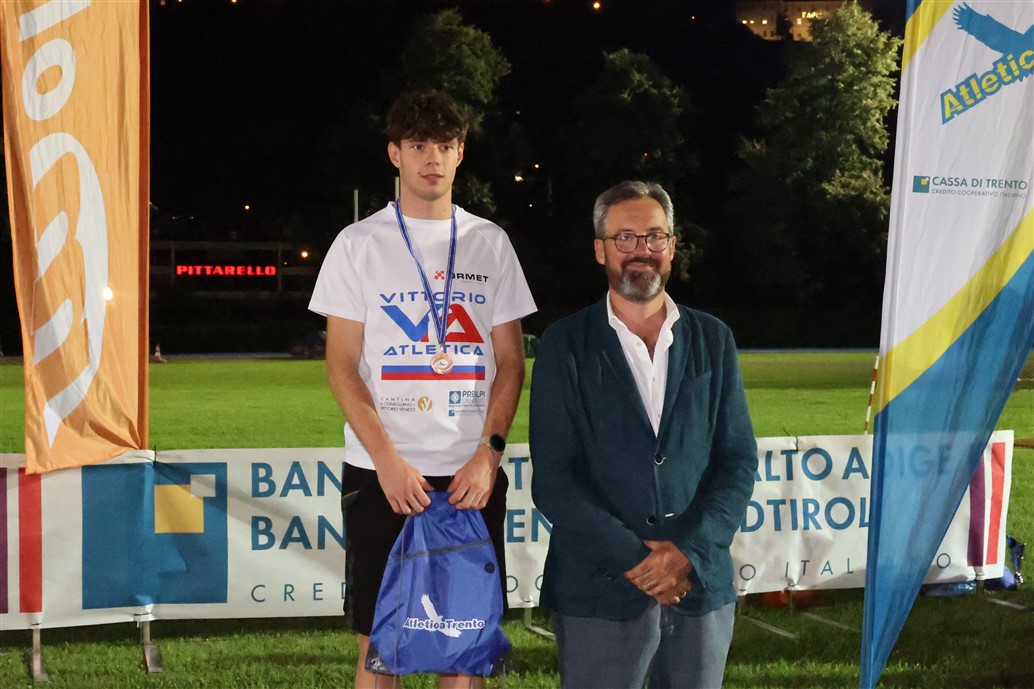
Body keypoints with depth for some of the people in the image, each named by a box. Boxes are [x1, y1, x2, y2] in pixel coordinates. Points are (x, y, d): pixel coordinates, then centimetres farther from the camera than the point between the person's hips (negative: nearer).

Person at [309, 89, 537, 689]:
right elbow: (342, 366, -1)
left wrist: (489, 453, -6)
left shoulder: (489, 243, 9)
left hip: (472, 474, 2)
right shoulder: (359, 244, 3)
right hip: (382, 473, -2)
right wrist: (387, 460, -12)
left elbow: (511, 362, 9)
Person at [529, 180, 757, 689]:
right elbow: (553, 477, -6)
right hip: (599, 592, -2)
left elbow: (739, 460, 4)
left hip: (700, 587, 2)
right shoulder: (566, 344, 1)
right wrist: (634, 558, -14)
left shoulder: (712, 340, 9)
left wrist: (688, 551, -10)